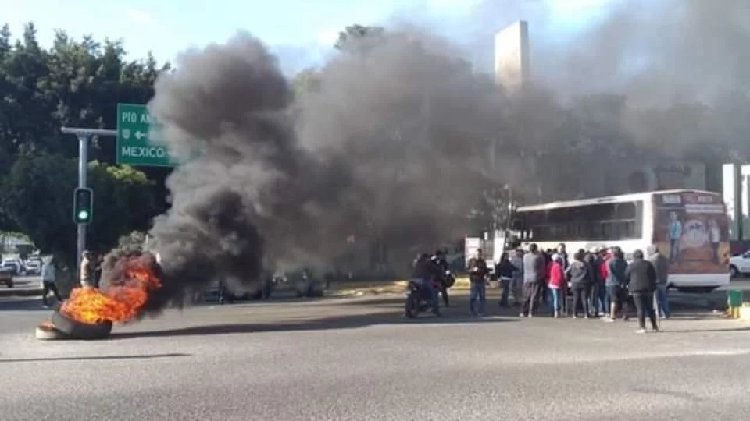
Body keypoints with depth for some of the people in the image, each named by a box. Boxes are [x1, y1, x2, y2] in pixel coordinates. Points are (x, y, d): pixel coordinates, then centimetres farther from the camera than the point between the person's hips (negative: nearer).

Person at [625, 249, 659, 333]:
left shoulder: (631, 266, -3)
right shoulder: (649, 264, 6)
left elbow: (626, 278, 2)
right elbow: (654, 276, 10)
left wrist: (630, 286, 18)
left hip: (637, 289, -3)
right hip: (649, 289, 3)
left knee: (640, 309, -2)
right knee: (650, 308, 12)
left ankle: (642, 327, -6)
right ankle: (654, 326, 17)